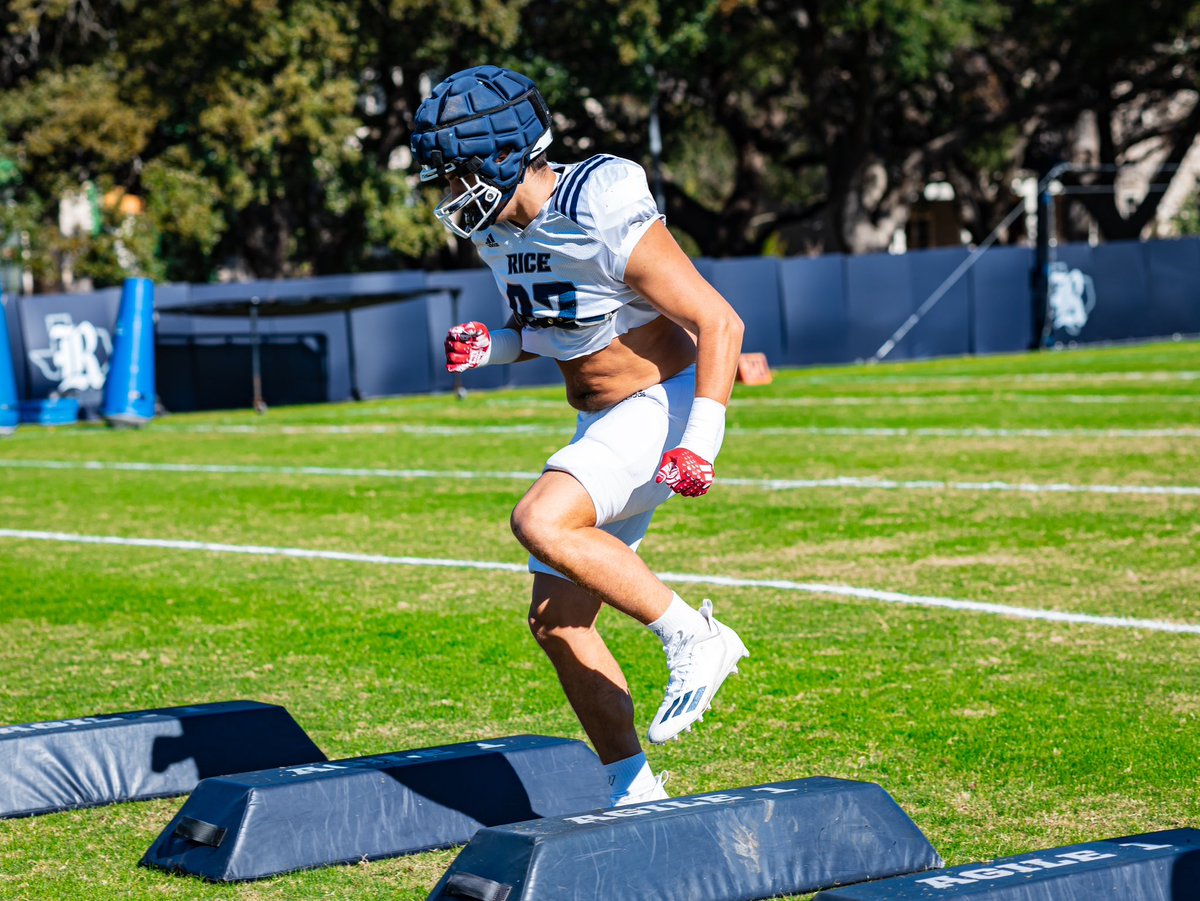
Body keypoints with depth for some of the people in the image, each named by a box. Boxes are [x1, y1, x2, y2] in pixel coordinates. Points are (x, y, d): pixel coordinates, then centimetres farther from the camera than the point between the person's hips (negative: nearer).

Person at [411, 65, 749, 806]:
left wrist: (700, 444, -26)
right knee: (557, 620, 6)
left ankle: (695, 638, -15)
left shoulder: (603, 218, -23)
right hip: (602, 425, 9)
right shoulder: (501, 228, 3)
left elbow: (718, 323, -21)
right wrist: (488, 348, -1)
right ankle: (635, 789, 15)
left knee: (541, 522, -30)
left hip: (665, 408, -9)